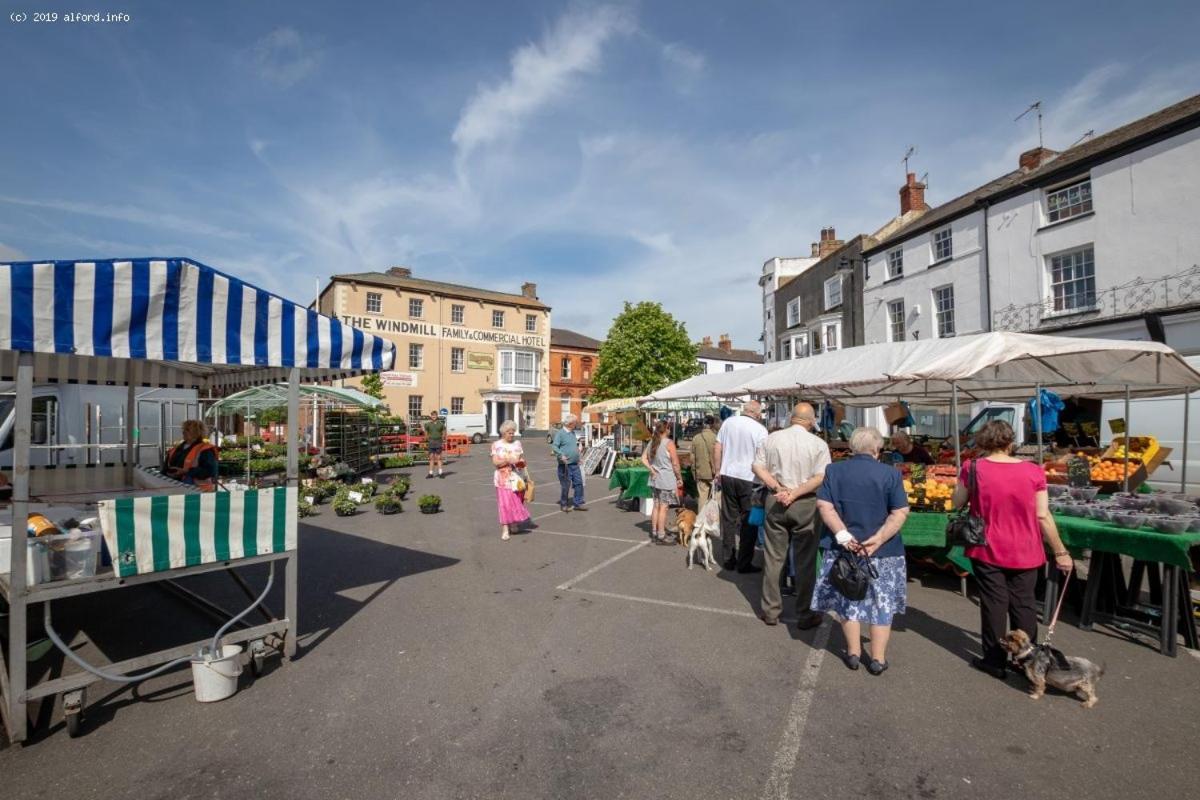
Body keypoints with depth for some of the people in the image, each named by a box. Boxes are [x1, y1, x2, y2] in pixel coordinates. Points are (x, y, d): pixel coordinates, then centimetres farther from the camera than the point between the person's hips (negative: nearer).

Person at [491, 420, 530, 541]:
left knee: (516, 502, 8)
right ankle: (505, 530, -1)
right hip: (503, 479, -3)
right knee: (505, 503, -6)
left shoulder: (517, 443, 8)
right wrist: (508, 460, -21)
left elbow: (522, 460, 12)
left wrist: (521, 462, -10)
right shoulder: (496, 445, -2)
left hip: (516, 478, 4)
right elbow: (495, 462, -8)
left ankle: (510, 524, 29)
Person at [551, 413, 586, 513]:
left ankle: (578, 503, 17)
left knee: (579, 483, 7)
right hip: (565, 464, -7)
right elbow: (554, 446, -18)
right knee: (566, 485, 1)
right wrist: (561, 455, -30)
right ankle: (563, 505, 15)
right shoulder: (560, 433, -10)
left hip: (575, 464, 8)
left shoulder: (573, 433, 14)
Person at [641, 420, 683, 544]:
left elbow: (644, 458, 6)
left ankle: (654, 533, 20)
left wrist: (652, 470, 2)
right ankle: (661, 536, 1)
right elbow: (675, 464, -11)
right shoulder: (669, 443, -12)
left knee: (656, 505, 13)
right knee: (664, 507, -2)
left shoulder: (652, 442, 8)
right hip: (667, 480, -7)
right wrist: (680, 479, -2)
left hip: (655, 479, 7)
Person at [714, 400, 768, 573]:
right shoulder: (760, 429, -8)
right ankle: (744, 563, 13)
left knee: (729, 519, 12)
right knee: (749, 522, 7)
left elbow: (717, 449, 6)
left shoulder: (728, 422, 4)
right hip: (748, 479, -4)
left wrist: (718, 471, 14)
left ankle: (729, 559, 20)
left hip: (727, 476, 4)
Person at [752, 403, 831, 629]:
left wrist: (779, 488, -7)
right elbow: (820, 478, -14)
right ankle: (804, 615, 20)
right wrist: (794, 494, -13)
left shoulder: (771, 438, 1)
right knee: (805, 561, 9)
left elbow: (758, 467, -2)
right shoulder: (818, 444, -7)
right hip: (805, 504, -2)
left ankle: (770, 611, 21)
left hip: (775, 502, 2)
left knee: (773, 558, 11)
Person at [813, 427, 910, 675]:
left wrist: (843, 535, -13)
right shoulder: (890, 473, -6)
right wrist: (877, 540, -16)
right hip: (884, 552, -1)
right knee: (882, 603, 14)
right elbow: (900, 512, -12)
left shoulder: (834, 470, -2)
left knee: (849, 601, 16)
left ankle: (853, 654, 27)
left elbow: (824, 505, -9)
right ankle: (878, 659, 23)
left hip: (844, 549, 1)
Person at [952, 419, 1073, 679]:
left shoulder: (974, 468, -11)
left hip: (987, 551, -2)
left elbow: (957, 503, -1)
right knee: (1024, 605, 15)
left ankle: (995, 661, 21)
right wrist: (1060, 552, 6)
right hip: (1024, 552, 2)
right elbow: (1043, 516, -5)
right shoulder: (1033, 471, -7)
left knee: (994, 604, 10)